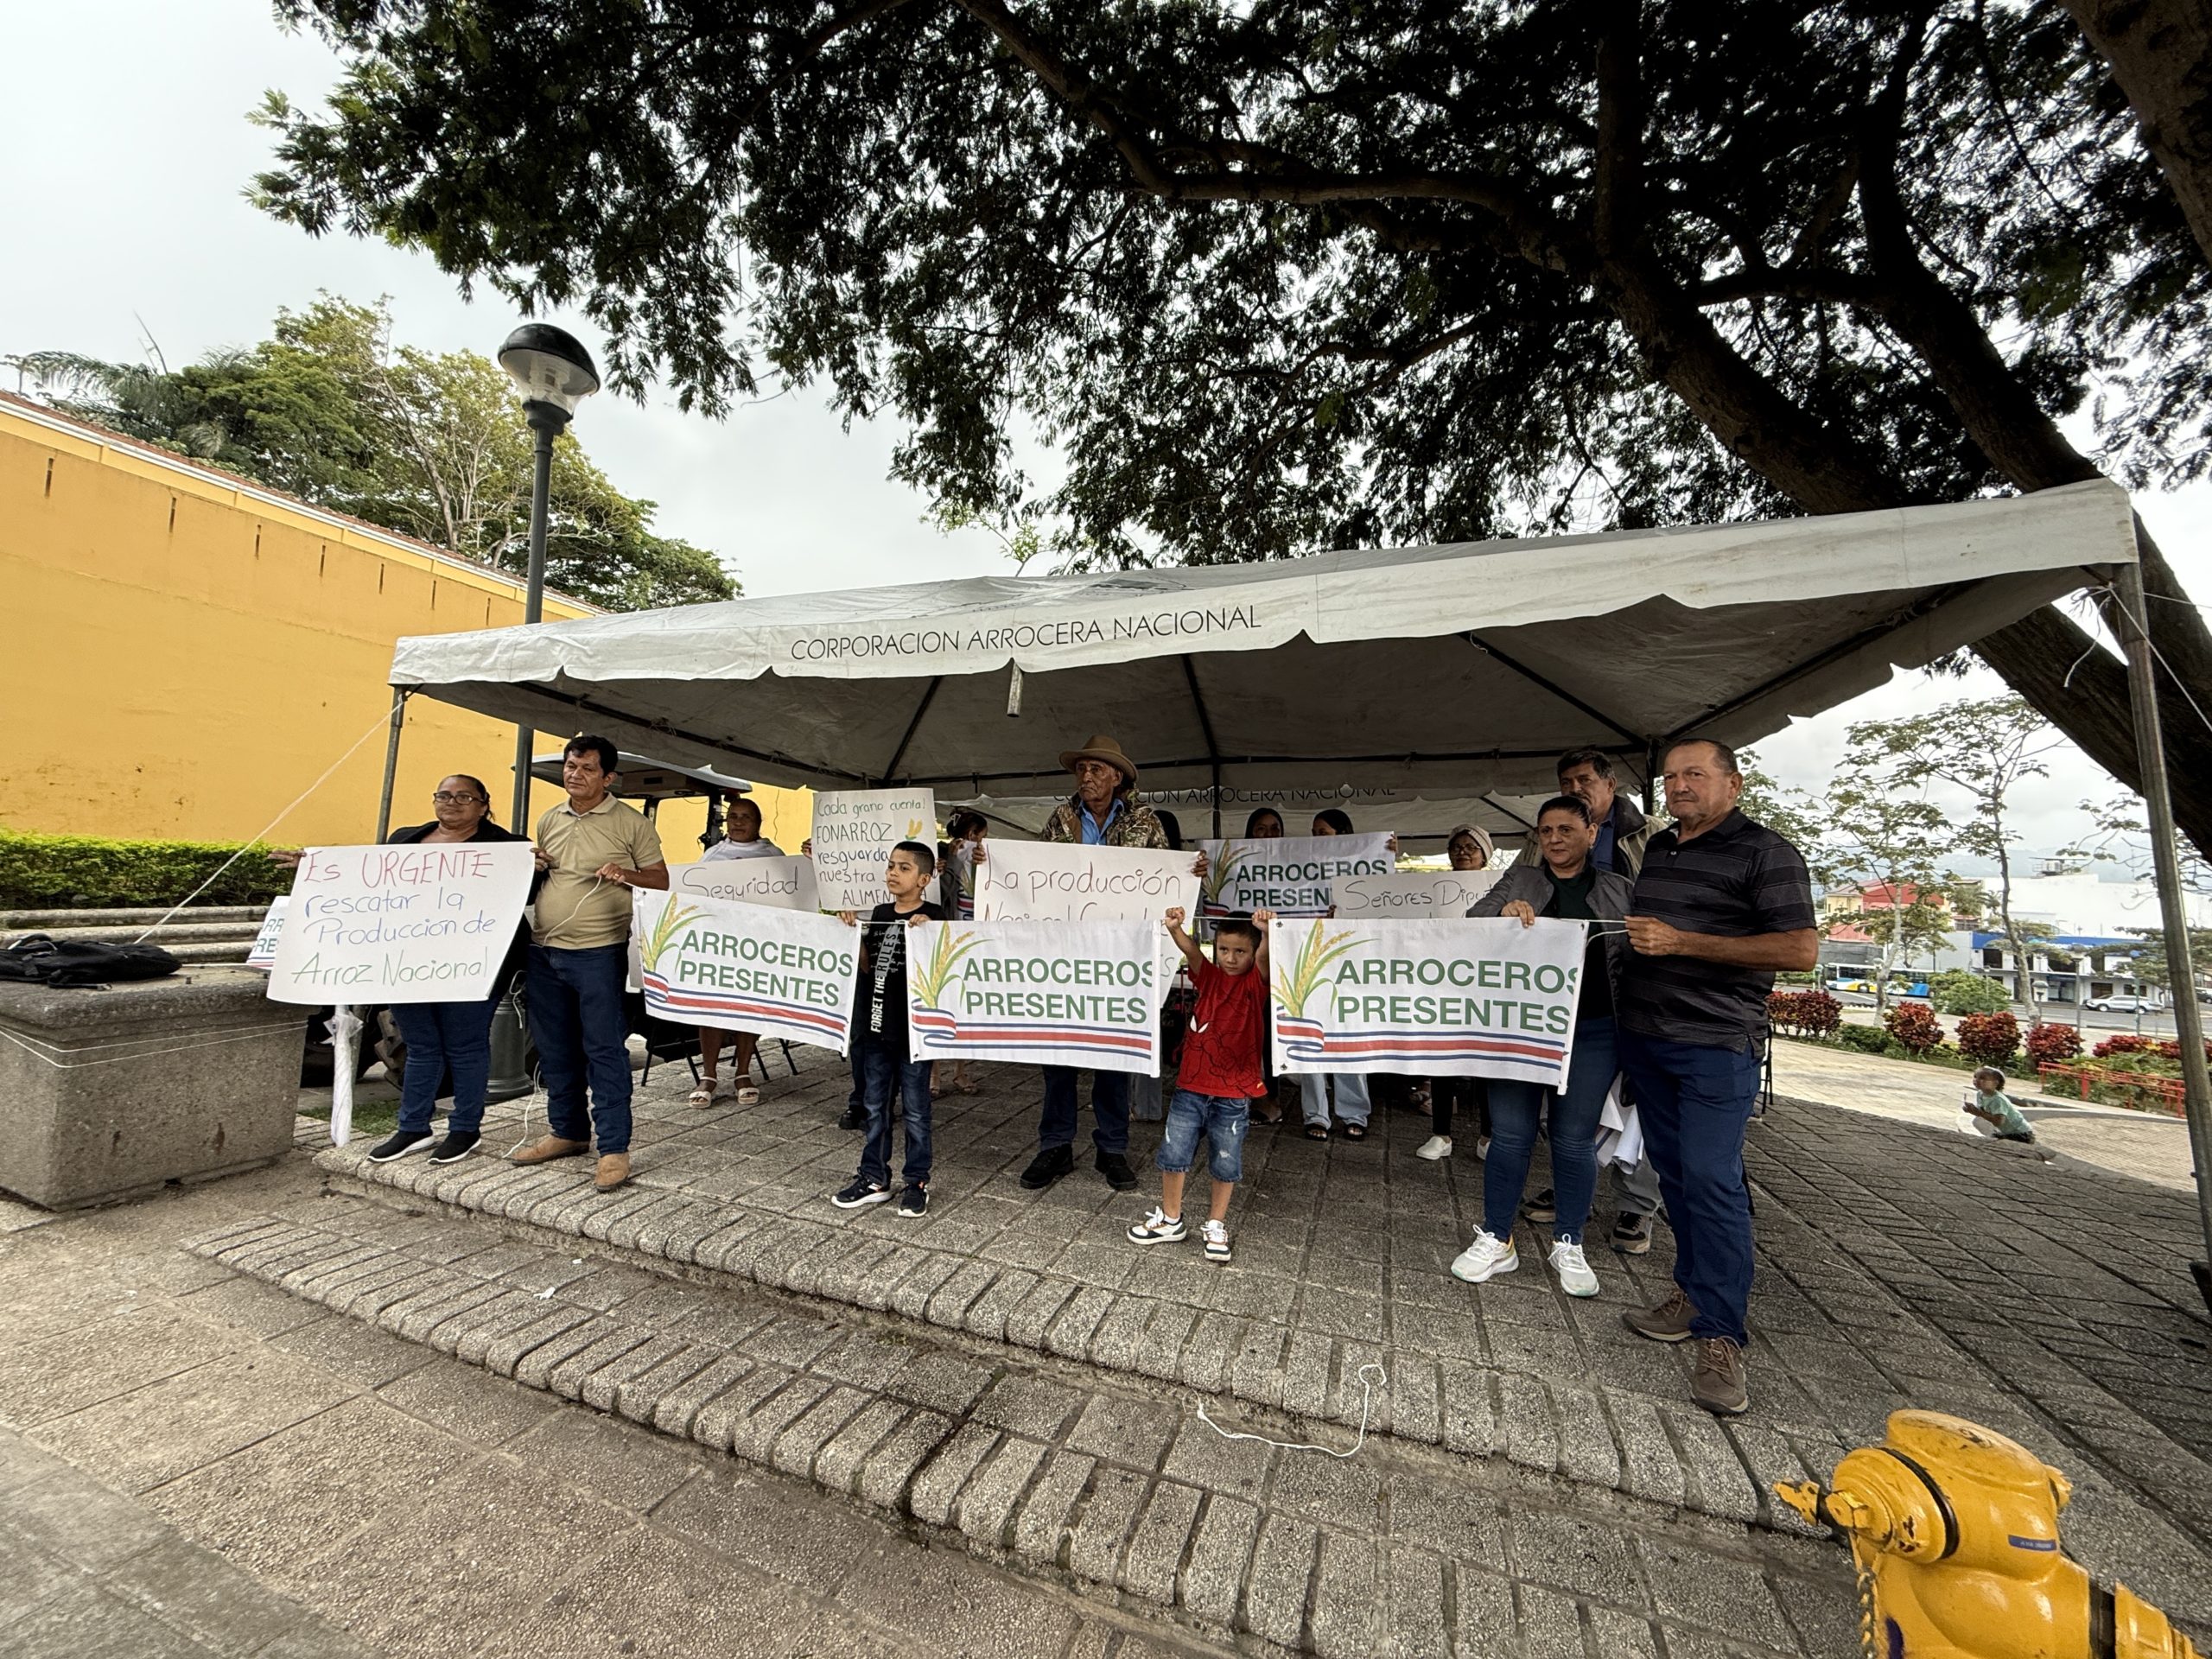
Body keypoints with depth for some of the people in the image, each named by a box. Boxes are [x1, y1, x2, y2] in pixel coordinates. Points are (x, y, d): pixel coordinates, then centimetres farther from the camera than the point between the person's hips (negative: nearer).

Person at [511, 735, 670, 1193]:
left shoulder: (630, 823, -4)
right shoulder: (548, 820, 13)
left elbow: (662, 880, -2)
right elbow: (538, 875, 24)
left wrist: (626, 874, -20)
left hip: (599, 953, -6)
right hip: (544, 950, 6)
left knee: (605, 1050, -4)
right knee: (554, 1050, 16)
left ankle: (614, 1148, 4)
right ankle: (567, 1132, 32)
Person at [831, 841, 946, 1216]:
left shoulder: (933, 915, -9)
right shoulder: (879, 914, 9)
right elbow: (867, 966, 12)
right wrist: (852, 931, 1)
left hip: (914, 1027, -6)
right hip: (878, 1023, 6)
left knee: (915, 1110, 6)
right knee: (876, 1106, 16)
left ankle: (917, 1183, 21)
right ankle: (874, 1179, 30)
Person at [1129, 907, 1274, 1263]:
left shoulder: (1256, 983, -6)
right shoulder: (1209, 977, 3)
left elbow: (1265, 957, -27)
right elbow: (1190, 951, -14)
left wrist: (1267, 930, -47)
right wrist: (1175, 928, -34)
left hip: (1234, 1093, -3)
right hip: (1191, 1085, 3)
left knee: (1225, 1162, 12)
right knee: (1173, 1152, 10)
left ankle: (1215, 1226, 33)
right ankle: (1170, 1220, 30)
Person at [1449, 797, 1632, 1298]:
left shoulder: (1619, 890, 10)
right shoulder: (1518, 881, 9)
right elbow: (1470, 925, -1)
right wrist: (1504, 912, -20)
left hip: (1592, 1033, 0)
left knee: (1574, 1140, 9)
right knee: (1510, 1136, 4)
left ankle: (1568, 1246, 27)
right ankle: (1496, 1241, 19)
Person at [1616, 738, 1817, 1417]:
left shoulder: (1764, 851, -6)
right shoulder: (1656, 848, 15)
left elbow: (1801, 949, -14)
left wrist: (1681, 942, -20)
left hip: (1716, 1043, -7)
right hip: (1644, 1036, 7)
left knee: (1711, 1178, -8)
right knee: (1674, 1171, 14)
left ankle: (1720, 1335, 2)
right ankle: (1696, 1292, 28)